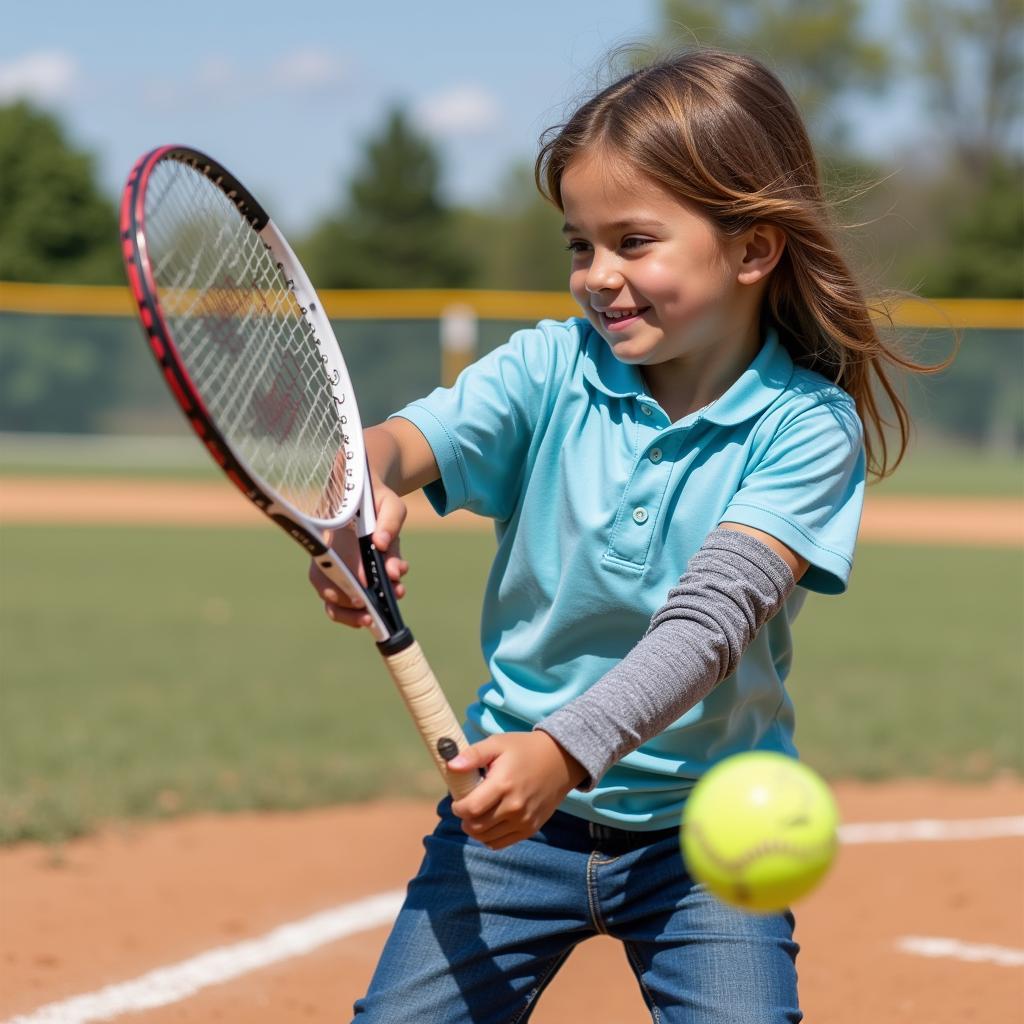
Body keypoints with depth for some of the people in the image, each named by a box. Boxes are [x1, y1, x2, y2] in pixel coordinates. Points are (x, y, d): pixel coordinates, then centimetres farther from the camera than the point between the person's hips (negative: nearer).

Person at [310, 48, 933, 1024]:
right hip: (518, 795, 2)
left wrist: (569, 749, -38)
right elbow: (405, 439, -21)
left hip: (704, 825, -2)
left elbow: (709, 621, -24)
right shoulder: (549, 368, -5)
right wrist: (361, 494, -46)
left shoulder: (808, 425, -13)